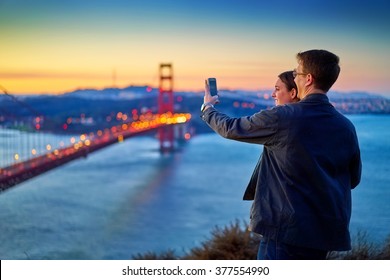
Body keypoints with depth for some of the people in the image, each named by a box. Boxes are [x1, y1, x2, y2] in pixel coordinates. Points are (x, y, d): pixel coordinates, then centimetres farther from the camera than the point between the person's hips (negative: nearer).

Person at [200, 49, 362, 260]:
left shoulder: (281, 118, -13)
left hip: (287, 228, -6)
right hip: (328, 231, 6)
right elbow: (353, 178, 12)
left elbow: (231, 129, 1)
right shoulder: (346, 127, 2)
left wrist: (207, 108, 21)